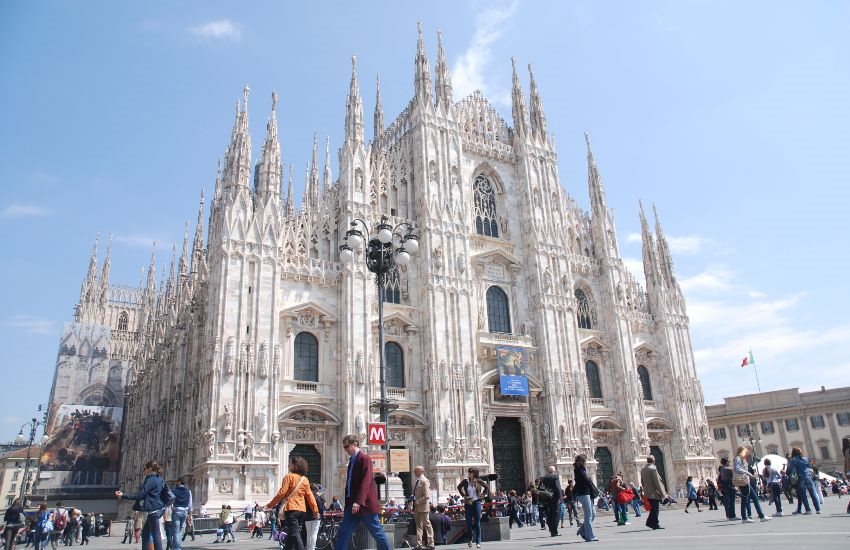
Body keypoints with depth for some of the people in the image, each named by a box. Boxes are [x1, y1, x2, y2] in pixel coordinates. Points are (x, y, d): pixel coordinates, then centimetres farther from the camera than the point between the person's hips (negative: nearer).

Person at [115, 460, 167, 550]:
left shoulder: (151, 480, -13)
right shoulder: (158, 479, 16)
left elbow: (140, 495, -16)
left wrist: (123, 495, -13)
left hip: (154, 510, -10)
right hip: (158, 508, 10)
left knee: (155, 534, -8)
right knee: (145, 532, 15)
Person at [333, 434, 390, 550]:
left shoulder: (364, 459, -11)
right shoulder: (352, 460, 15)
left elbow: (365, 481, -19)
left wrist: (359, 501, -26)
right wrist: (347, 503, 16)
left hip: (365, 504, -8)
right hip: (352, 505, 8)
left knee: (377, 532, 3)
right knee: (343, 533, 3)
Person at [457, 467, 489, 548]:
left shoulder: (478, 481, -4)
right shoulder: (465, 481, -1)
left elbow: (487, 487, 7)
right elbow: (459, 487, 14)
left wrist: (483, 495, 0)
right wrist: (463, 495, 4)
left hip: (476, 503, -1)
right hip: (468, 504, 1)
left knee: (477, 523, 0)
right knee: (469, 523, 4)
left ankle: (478, 542, 6)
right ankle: (469, 540, 23)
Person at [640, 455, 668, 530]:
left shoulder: (642, 469, 9)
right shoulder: (653, 468, -15)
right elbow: (657, 482, -16)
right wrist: (662, 493, -11)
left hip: (647, 492, 8)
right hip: (654, 493, -8)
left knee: (653, 508, 16)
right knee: (655, 509, 0)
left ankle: (650, 522, 15)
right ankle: (655, 524, 3)